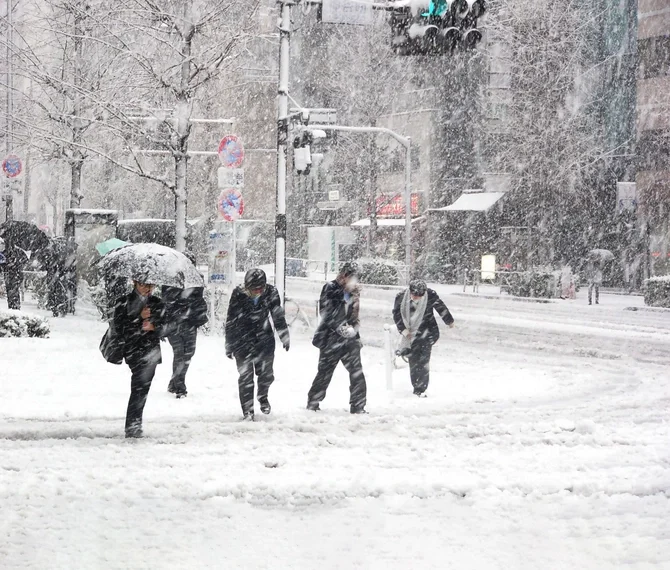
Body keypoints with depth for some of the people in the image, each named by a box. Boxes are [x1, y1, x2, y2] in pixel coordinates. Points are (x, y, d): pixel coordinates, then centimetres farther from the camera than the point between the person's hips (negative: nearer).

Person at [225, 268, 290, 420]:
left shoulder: (271, 293, -10)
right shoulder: (238, 295, -17)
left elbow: (278, 316, 5)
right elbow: (231, 321, -6)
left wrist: (285, 337, 11)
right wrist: (229, 345, -2)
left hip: (264, 339, 2)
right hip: (242, 341, -2)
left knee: (266, 374, 5)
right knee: (245, 376, -2)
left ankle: (262, 397, 35)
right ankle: (247, 410, 7)